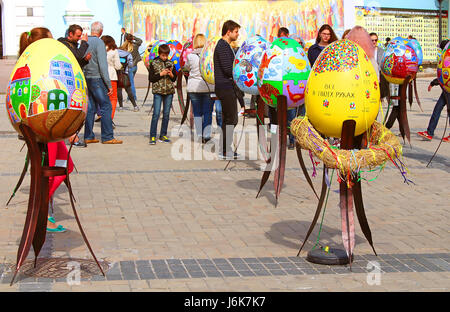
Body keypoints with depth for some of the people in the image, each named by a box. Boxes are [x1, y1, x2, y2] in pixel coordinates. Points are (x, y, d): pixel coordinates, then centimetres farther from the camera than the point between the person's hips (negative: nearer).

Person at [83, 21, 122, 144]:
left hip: (86, 78, 7)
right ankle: (107, 137, -4)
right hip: (96, 78, -7)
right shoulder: (99, 43, -12)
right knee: (106, 106, -3)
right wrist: (109, 84, -14)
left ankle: (88, 136, 11)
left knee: (90, 107, 10)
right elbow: (102, 65, -16)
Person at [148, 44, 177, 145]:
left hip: (169, 92, 4)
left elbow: (174, 79, 14)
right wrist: (161, 74, -14)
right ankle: (152, 136, -6)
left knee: (166, 114, 6)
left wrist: (171, 75, -7)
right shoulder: (154, 64, 1)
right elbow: (150, 78, -3)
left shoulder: (171, 64, 9)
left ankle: (163, 135, 14)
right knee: (156, 114, -9)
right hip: (158, 91, -4)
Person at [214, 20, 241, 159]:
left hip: (225, 86, 10)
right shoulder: (223, 46, -14)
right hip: (225, 87, -10)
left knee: (227, 119, 13)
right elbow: (228, 69, -20)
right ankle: (225, 151, -4)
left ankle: (224, 150, 17)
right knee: (231, 119, -8)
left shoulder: (223, 45, 18)